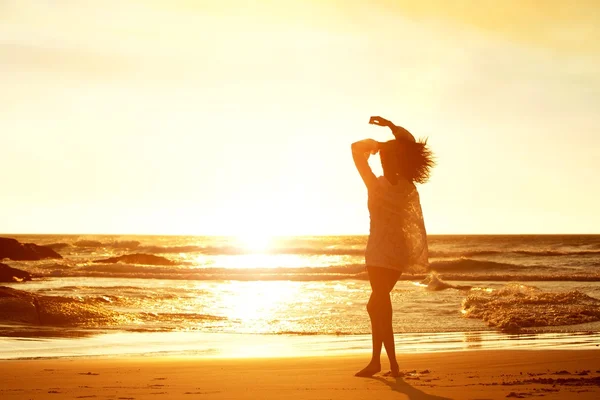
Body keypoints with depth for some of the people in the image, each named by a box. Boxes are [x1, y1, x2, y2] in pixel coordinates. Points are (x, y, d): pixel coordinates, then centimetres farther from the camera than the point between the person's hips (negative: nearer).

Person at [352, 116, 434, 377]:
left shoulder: (377, 186, -15)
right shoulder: (407, 185, 0)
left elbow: (356, 149, -11)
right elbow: (410, 145, 12)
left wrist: (374, 144, 2)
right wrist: (390, 126, 8)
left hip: (380, 252, -6)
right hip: (400, 251, 6)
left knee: (382, 307, 1)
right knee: (376, 305, 14)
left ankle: (393, 365, 1)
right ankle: (376, 360, 14)